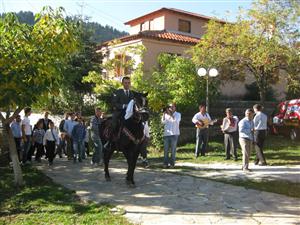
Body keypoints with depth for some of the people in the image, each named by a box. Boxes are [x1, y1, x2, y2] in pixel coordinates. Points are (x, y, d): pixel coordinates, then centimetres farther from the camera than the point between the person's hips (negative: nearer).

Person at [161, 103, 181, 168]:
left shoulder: (178, 114, 5)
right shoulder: (166, 114, 13)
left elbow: (175, 120, -15)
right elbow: (163, 122, 0)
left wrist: (170, 114, -16)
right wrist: (164, 114, -10)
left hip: (174, 134, -3)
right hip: (166, 134, 3)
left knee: (173, 150, -1)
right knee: (166, 149, 2)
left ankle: (172, 163, 5)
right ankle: (165, 163, 7)